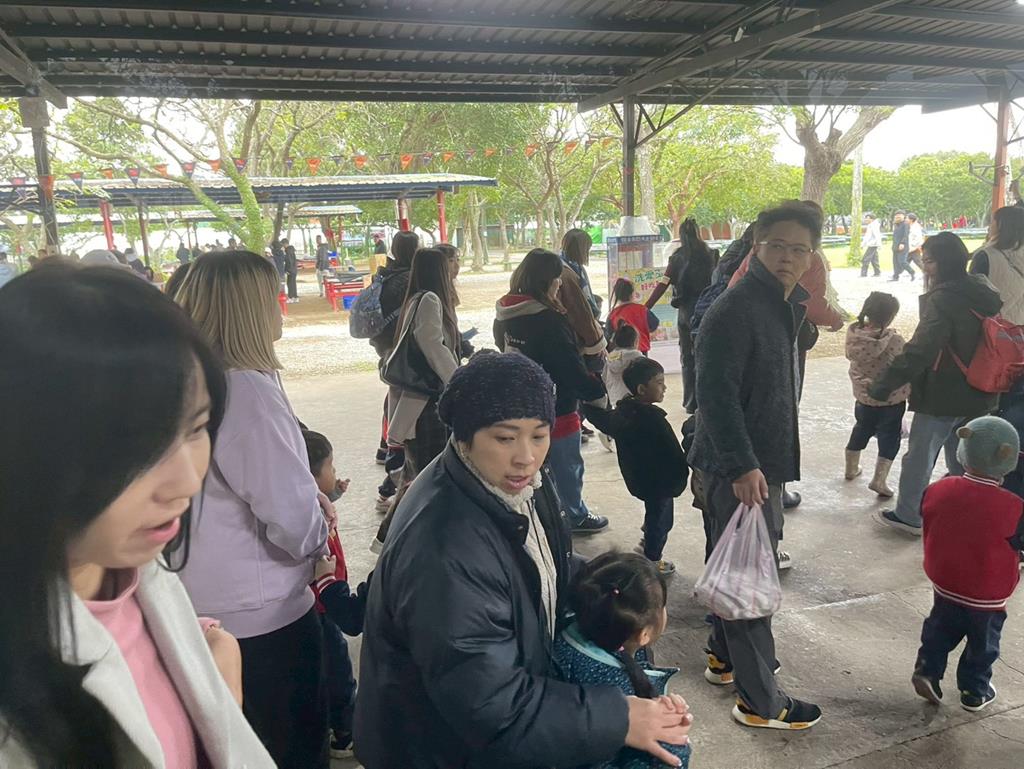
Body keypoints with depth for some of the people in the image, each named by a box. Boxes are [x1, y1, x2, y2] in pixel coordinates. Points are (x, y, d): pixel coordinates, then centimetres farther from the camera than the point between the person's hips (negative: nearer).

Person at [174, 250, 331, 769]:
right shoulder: (246, 388, -27)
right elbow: (294, 519, -28)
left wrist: (307, 494, 6)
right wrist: (317, 531, -4)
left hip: (201, 607, 8)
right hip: (259, 614, -8)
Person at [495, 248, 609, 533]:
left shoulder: (504, 315, 0)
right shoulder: (548, 320, -26)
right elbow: (572, 368, -24)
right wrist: (597, 392, -10)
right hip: (555, 410, -8)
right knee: (567, 467, 13)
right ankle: (576, 517, 31)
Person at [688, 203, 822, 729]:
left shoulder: (783, 306, 12)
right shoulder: (733, 311, -19)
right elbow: (715, 395, -25)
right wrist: (742, 466, -28)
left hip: (762, 463, 10)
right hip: (740, 469, -10)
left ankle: (723, 656, 41)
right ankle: (760, 702, 13)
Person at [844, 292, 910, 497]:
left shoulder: (853, 332, -13)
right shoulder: (894, 340, -25)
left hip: (863, 397, 5)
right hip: (891, 400, -5)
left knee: (861, 430, 26)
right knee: (889, 438, 11)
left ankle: (851, 469, 41)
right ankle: (879, 480, 9)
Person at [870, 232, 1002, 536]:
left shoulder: (943, 298, -22)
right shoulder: (983, 292, 6)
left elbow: (920, 351, -30)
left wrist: (883, 384, -29)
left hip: (942, 395, -8)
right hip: (977, 395, 8)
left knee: (919, 456, 6)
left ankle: (908, 515, 16)